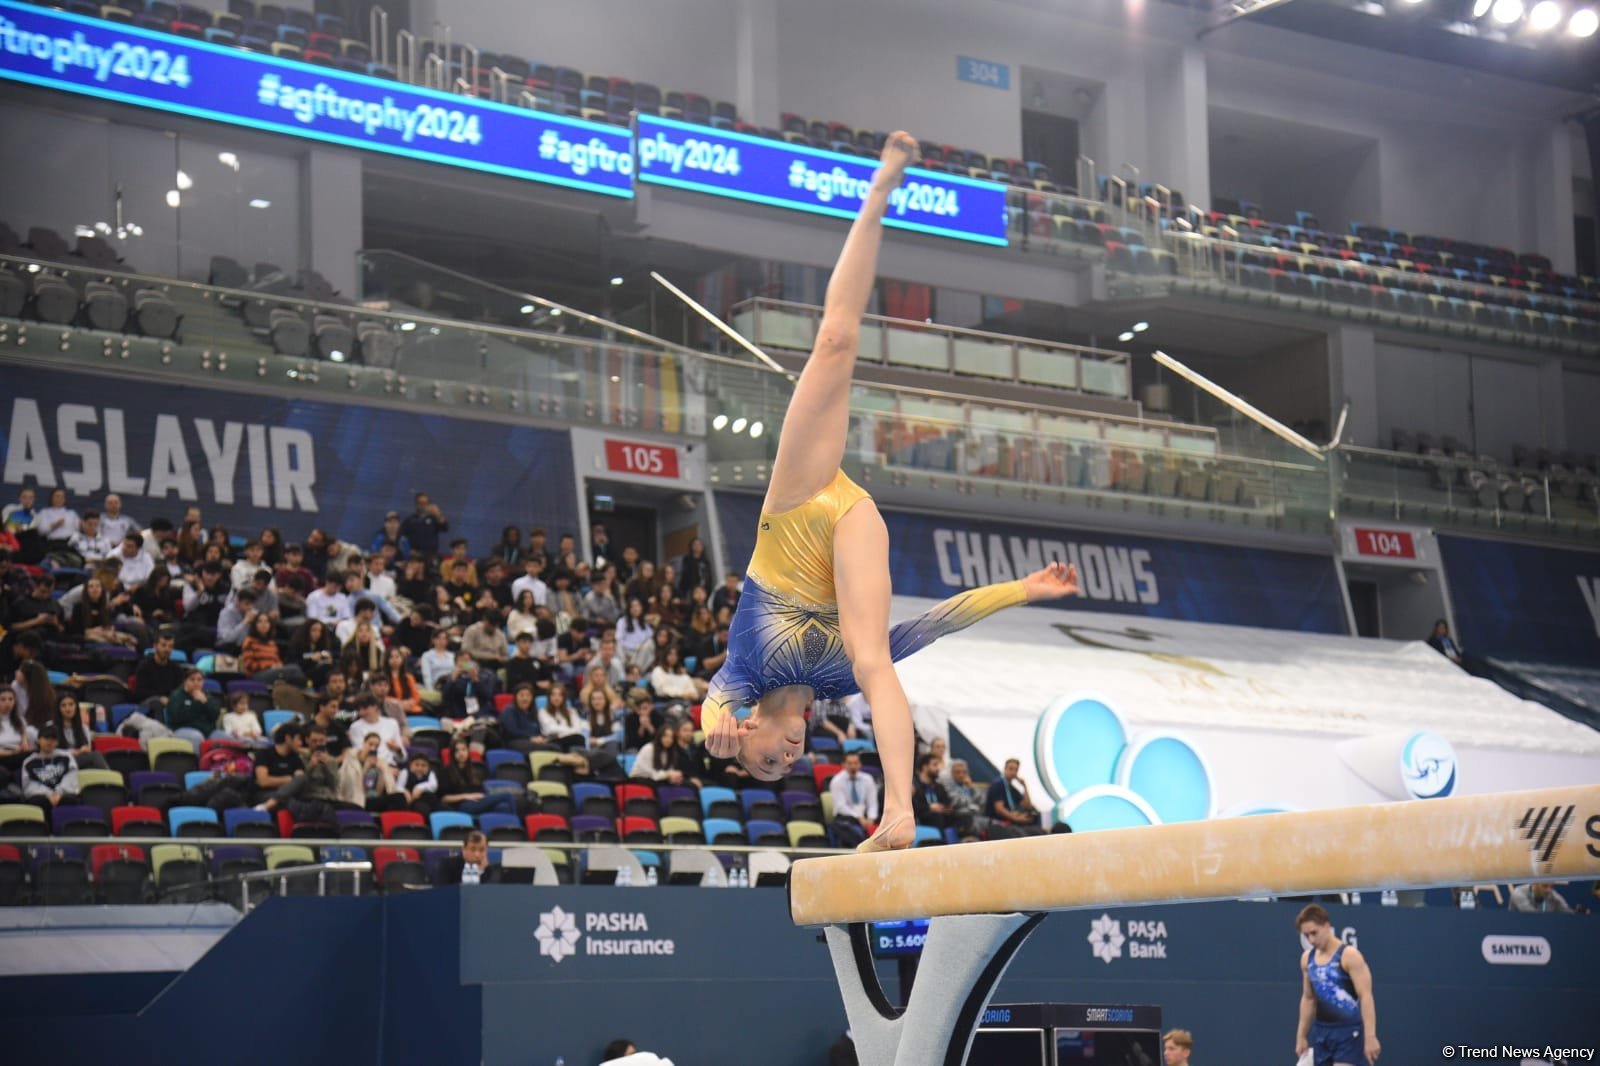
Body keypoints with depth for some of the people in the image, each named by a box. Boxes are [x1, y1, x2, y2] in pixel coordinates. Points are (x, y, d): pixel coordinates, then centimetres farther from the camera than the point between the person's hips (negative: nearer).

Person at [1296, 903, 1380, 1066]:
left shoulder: (1349, 955, -13)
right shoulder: (1307, 958, 8)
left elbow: (1366, 997, -18)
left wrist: (1370, 1036, -25)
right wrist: (1301, 1036, 17)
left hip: (1349, 1032, -7)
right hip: (1322, 1032, 7)